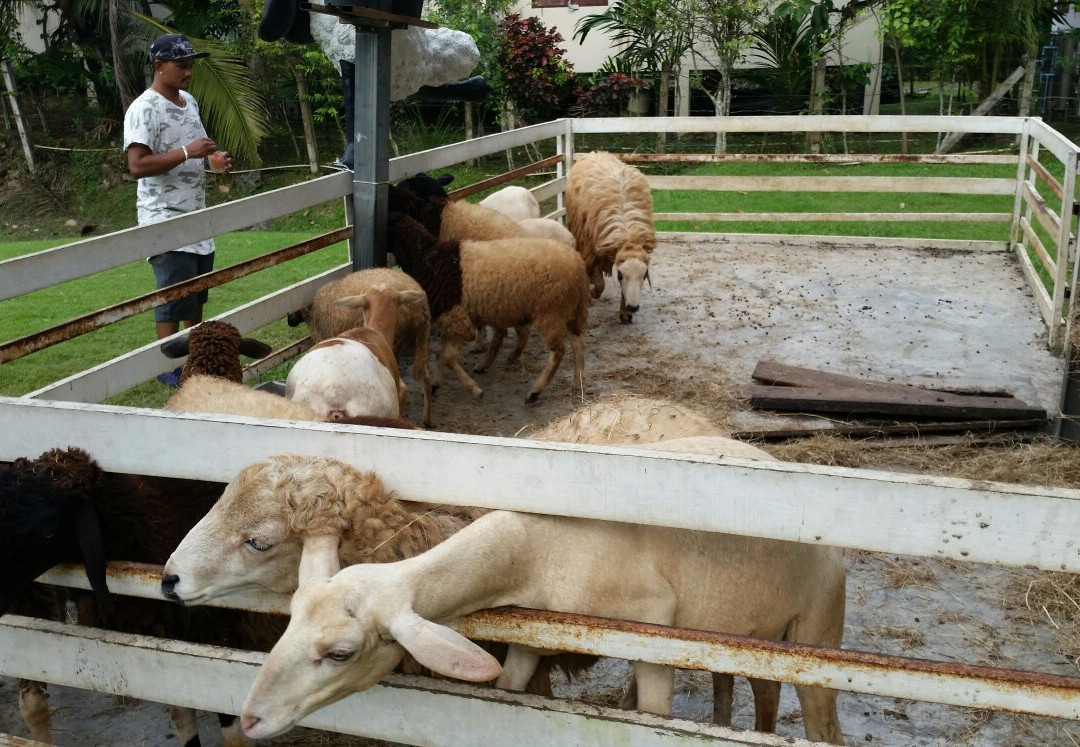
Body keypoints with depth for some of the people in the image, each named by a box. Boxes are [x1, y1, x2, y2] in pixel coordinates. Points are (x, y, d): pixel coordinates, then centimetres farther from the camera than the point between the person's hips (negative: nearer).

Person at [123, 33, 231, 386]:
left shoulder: (190, 102, 13)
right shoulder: (144, 109, -14)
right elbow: (137, 166, -22)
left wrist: (213, 159, 4)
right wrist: (187, 152, -27)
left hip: (196, 216, 8)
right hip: (165, 220, -8)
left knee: (197, 292, 15)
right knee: (174, 295, -6)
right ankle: (169, 366, 4)